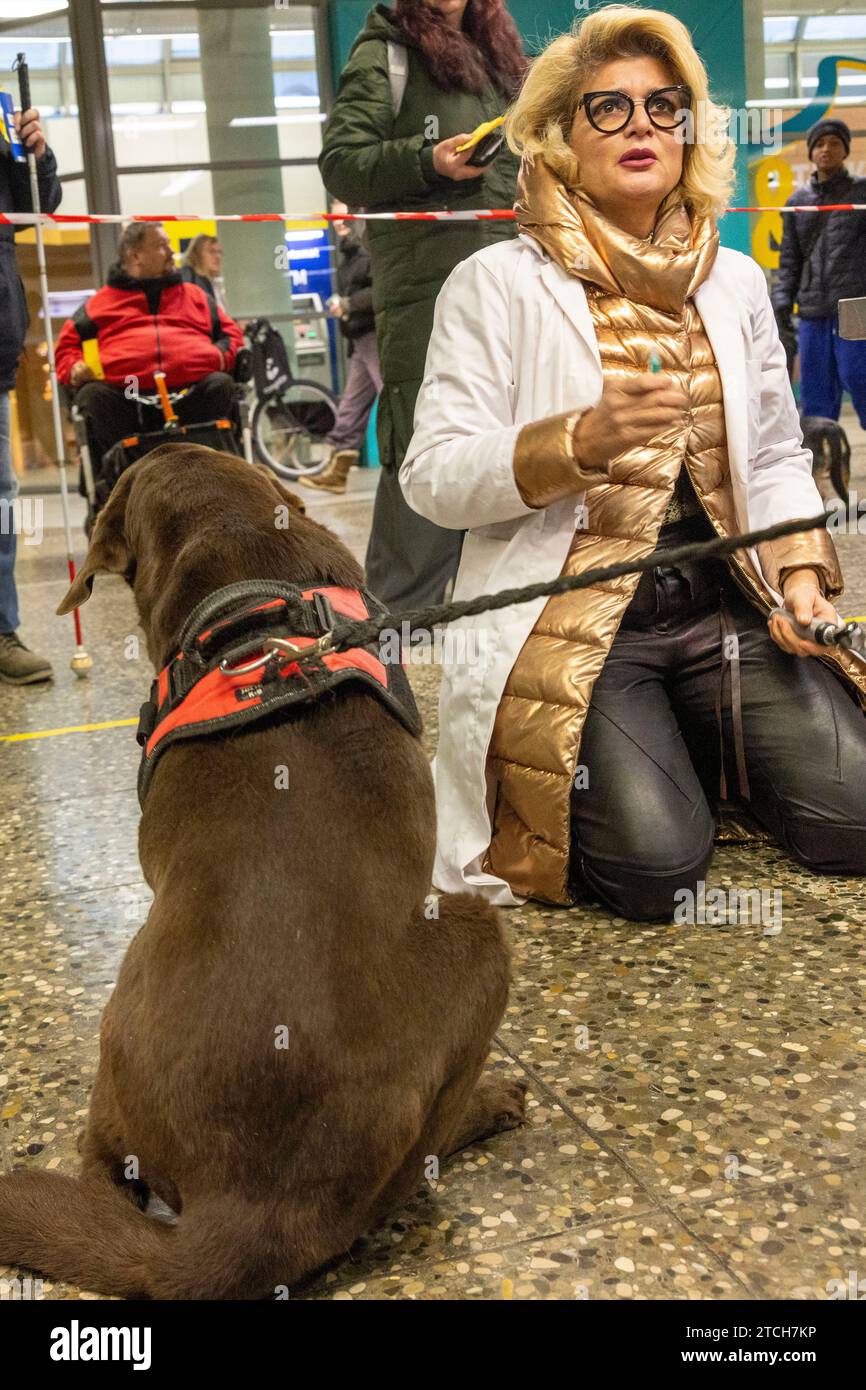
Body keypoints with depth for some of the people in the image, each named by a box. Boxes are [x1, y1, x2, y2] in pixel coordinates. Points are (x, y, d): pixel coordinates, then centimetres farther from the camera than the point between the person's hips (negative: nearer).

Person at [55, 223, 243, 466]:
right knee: (92, 395, -30)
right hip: (123, 394, -1)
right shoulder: (100, 302, 27)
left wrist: (221, 355, 4)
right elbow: (67, 345, 23)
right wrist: (74, 369, -1)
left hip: (192, 388, 1)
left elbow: (230, 333, 29)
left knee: (221, 385, -28)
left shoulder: (195, 295, 32)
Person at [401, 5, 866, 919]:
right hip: (569, 618, -4)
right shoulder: (497, 283, -3)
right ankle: (563, 780, 12)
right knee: (659, 865, -21)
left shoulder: (735, 282, 12)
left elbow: (775, 456, 16)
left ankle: (699, 748, 19)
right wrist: (581, 440, -24)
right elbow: (432, 478, -10)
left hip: (723, 604, 5)